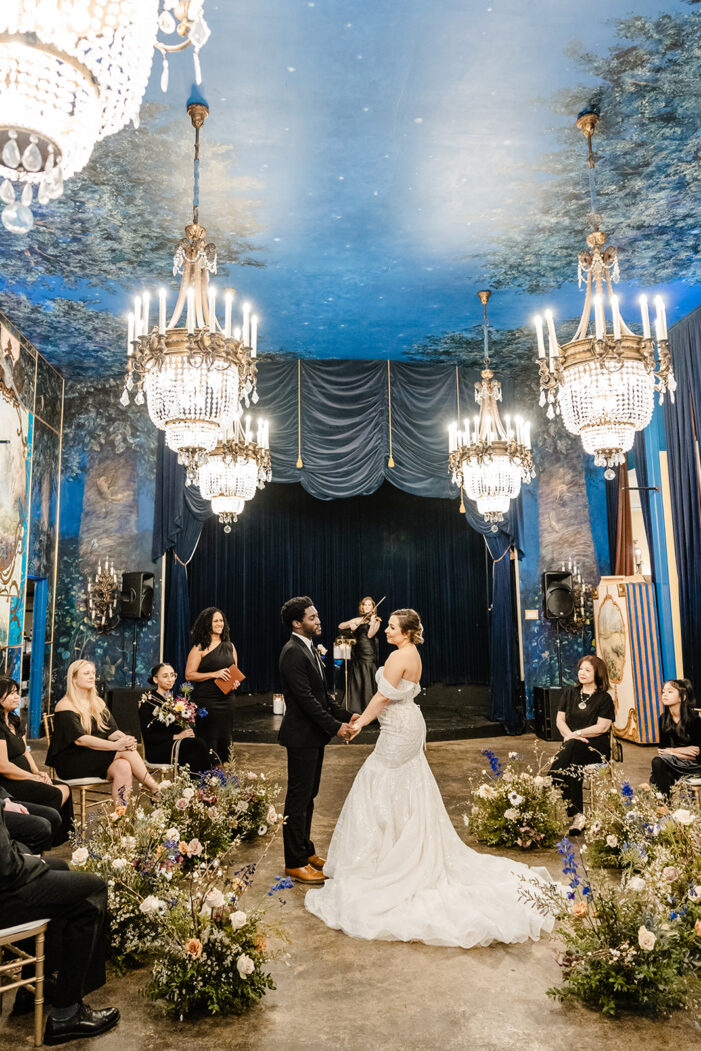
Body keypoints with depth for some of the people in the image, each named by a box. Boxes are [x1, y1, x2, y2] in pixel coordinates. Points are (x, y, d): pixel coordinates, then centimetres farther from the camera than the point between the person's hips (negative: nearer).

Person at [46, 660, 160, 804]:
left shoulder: (98, 703, 16)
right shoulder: (65, 706, -7)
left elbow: (112, 731, 6)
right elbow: (80, 739, -20)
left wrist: (126, 738, -19)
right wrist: (115, 745, -29)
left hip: (97, 757, 6)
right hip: (70, 762, -6)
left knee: (124, 767, -26)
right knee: (124, 751, -25)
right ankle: (156, 791, -25)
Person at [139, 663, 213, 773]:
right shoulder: (147, 701, -2)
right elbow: (148, 736, -10)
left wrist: (188, 732, -4)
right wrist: (176, 736, -17)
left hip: (176, 743, 6)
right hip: (156, 749, -6)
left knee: (200, 742, -28)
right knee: (199, 744, -29)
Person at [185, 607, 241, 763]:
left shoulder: (229, 646, 11)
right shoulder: (200, 648, -5)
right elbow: (189, 675, -9)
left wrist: (235, 681, 0)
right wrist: (214, 674, -17)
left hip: (226, 700, 5)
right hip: (206, 701, -5)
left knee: (225, 739, 8)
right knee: (208, 740, -2)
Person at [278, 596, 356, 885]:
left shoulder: (310, 649, 12)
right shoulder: (293, 652, -19)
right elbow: (306, 699, -23)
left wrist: (345, 716, 7)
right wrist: (335, 727, -19)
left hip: (314, 735, 10)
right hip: (302, 736, -10)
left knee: (308, 796, 18)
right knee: (298, 798, 1)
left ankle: (306, 851, 31)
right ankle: (295, 863, 12)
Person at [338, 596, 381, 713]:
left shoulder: (376, 620, 4)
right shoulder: (358, 620, 14)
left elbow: (370, 635, -11)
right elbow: (340, 626, 10)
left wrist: (373, 622, -23)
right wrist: (350, 624, -9)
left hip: (368, 655, -4)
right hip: (356, 656, 4)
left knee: (367, 682, -5)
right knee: (356, 682, 7)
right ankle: (355, 709, 16)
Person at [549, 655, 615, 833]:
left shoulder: (604, 698, 3)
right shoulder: (569, 692, 17)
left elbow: (602, 727, -8)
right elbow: (560, 719, 12)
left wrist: (577, 734, -11)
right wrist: (570, 735, -7)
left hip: (596, 747, -4)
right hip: (572, 745, 4)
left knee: (572, 747, -37)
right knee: (572, 768, -31)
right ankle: (576, 815, -31)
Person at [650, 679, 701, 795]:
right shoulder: (663, 718, 4)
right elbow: (663, 747, 5)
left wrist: (672, 751, -11)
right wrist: (682, 750, -10)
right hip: (675, 761, 5)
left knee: (658, 761, -28)